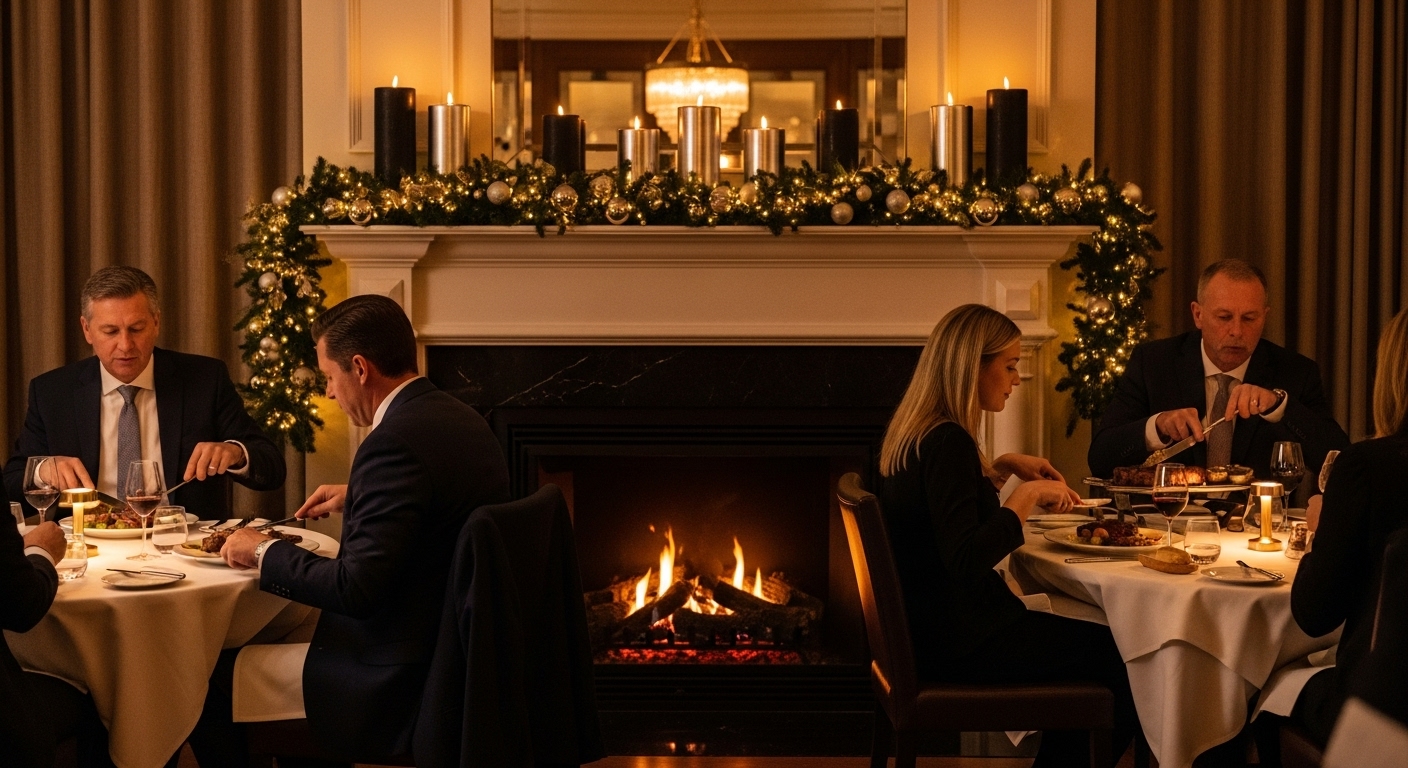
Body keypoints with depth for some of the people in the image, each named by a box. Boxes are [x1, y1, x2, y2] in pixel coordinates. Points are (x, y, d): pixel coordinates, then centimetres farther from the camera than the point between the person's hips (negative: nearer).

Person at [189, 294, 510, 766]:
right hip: (460, 650, 10)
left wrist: (264, 554, -11)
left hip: (398, 683, -9)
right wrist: (356, 498, 19)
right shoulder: (465, 420, 6)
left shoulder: (393, 443, -23)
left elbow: (357, 587, -25)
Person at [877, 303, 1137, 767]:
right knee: (1121, 665, -4)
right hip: (957, 644, -10)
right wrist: (1029, 494, -20)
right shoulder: (947, 441, -21)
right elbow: (966, 560, -28)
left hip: (934, 627, 10)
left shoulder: (917, 432, 9)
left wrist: (1002, 467, 15)